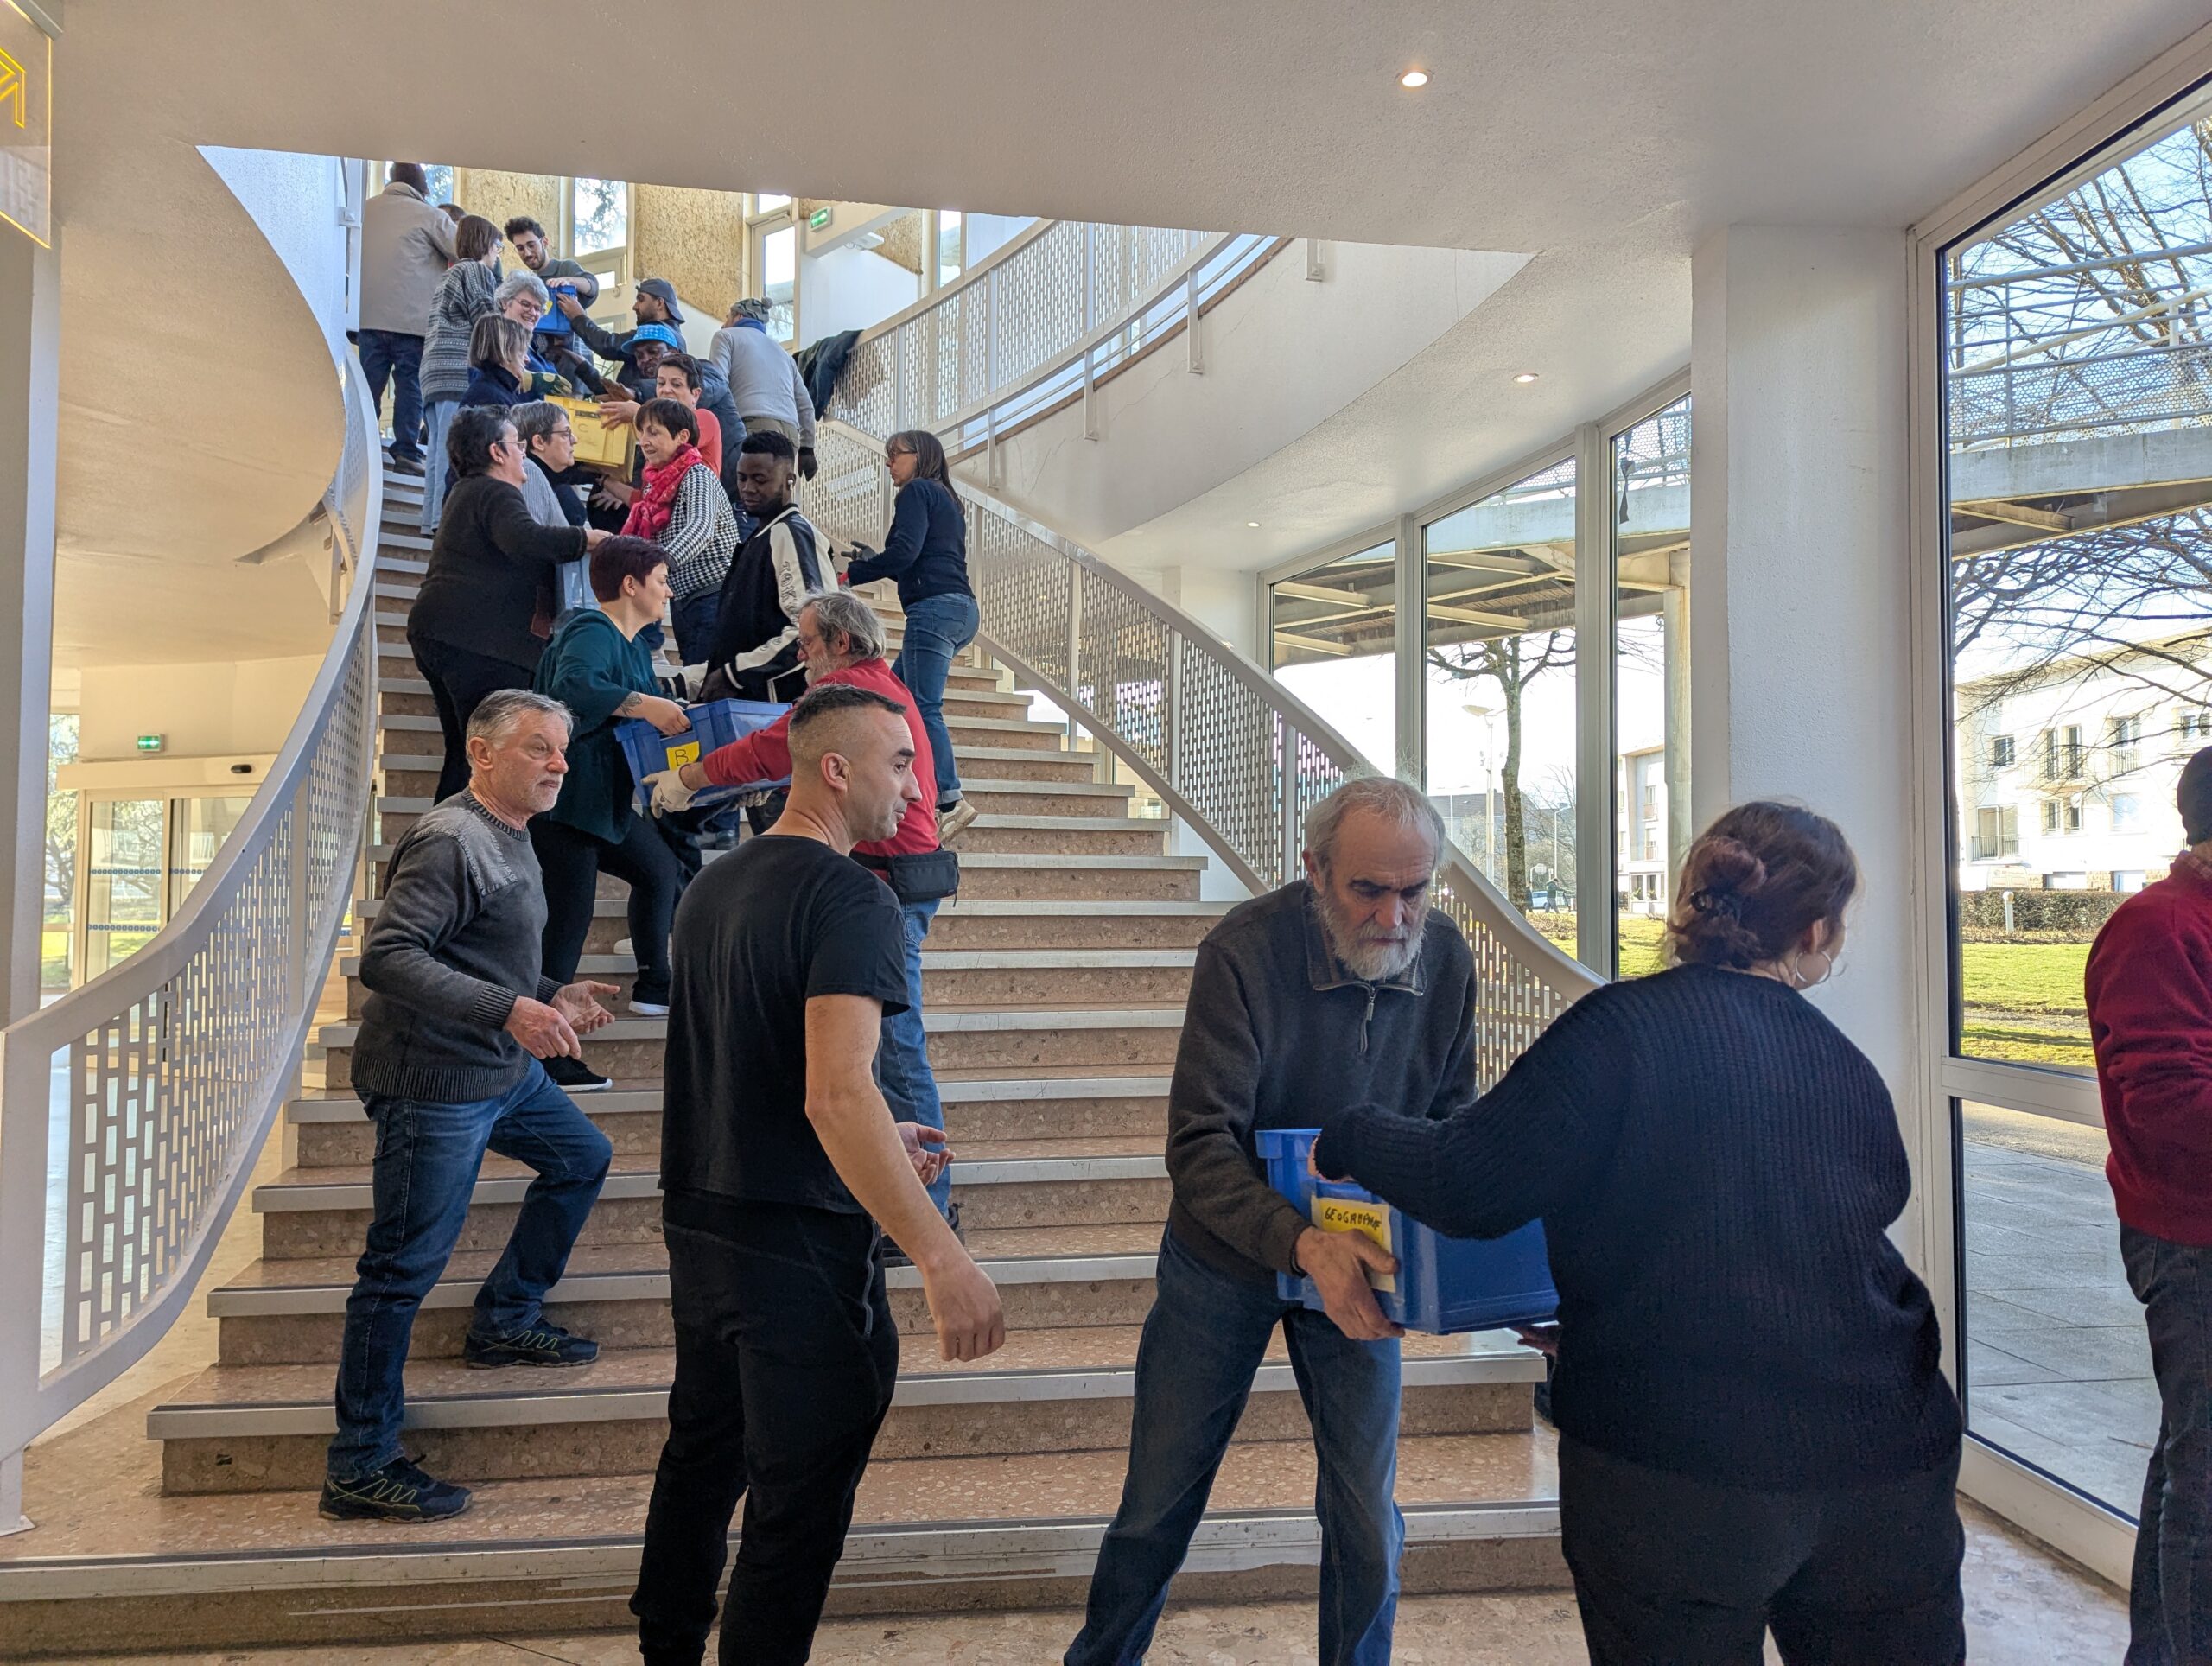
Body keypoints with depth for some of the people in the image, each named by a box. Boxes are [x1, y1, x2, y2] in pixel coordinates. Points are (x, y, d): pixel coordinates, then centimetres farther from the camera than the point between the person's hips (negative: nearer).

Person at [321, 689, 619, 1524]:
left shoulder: (508, 840, 12)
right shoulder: (451, 841, -20)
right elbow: (385, 957, -28)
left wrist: (550, 995, 14)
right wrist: (511, 1009, -33)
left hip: (505, 1071, 10)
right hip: (434, 1086, -10)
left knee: (582, 1157, 22)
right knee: (404, 1267, -3)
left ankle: (506, 1320, 32)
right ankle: (360, 1466, 9)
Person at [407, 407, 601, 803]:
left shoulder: (467, 492, 27)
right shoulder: (497, 493, -7)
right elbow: (525, 540, -29)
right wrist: (584, 539, -19)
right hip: (476, 640, -11)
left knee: (464, 752, 15)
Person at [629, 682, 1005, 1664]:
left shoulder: (712, 886, 8)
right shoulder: (850, 899, -19)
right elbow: (835, 1094, -30)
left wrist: (877, 1143, 20)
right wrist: (942, 1258, -29)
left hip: (697, 1224, 9)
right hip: (800, 1249, -9)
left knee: (702, 1452, 25)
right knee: (799, 1499, 7)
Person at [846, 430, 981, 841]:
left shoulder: (917, 491, 0)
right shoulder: (945, 499, 27)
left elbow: (905, 552, -14)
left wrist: (851, 572, -6)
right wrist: (872, 561, 24)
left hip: (935, 608, -10)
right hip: (959, 608, 10)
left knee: (925, 707, -15)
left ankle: (949, 800, -23)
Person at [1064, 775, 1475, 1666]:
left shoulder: (1446, 957, -12)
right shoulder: (1245, 950, -25)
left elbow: (1450, 1109, 2)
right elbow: (1200, 1144, -29)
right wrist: (1302, 1243, -45)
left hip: (1360, 1259, 3)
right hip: (1226, 1258, -2)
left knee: (1366, 1513, 8)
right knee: (1160, 1499, 12)